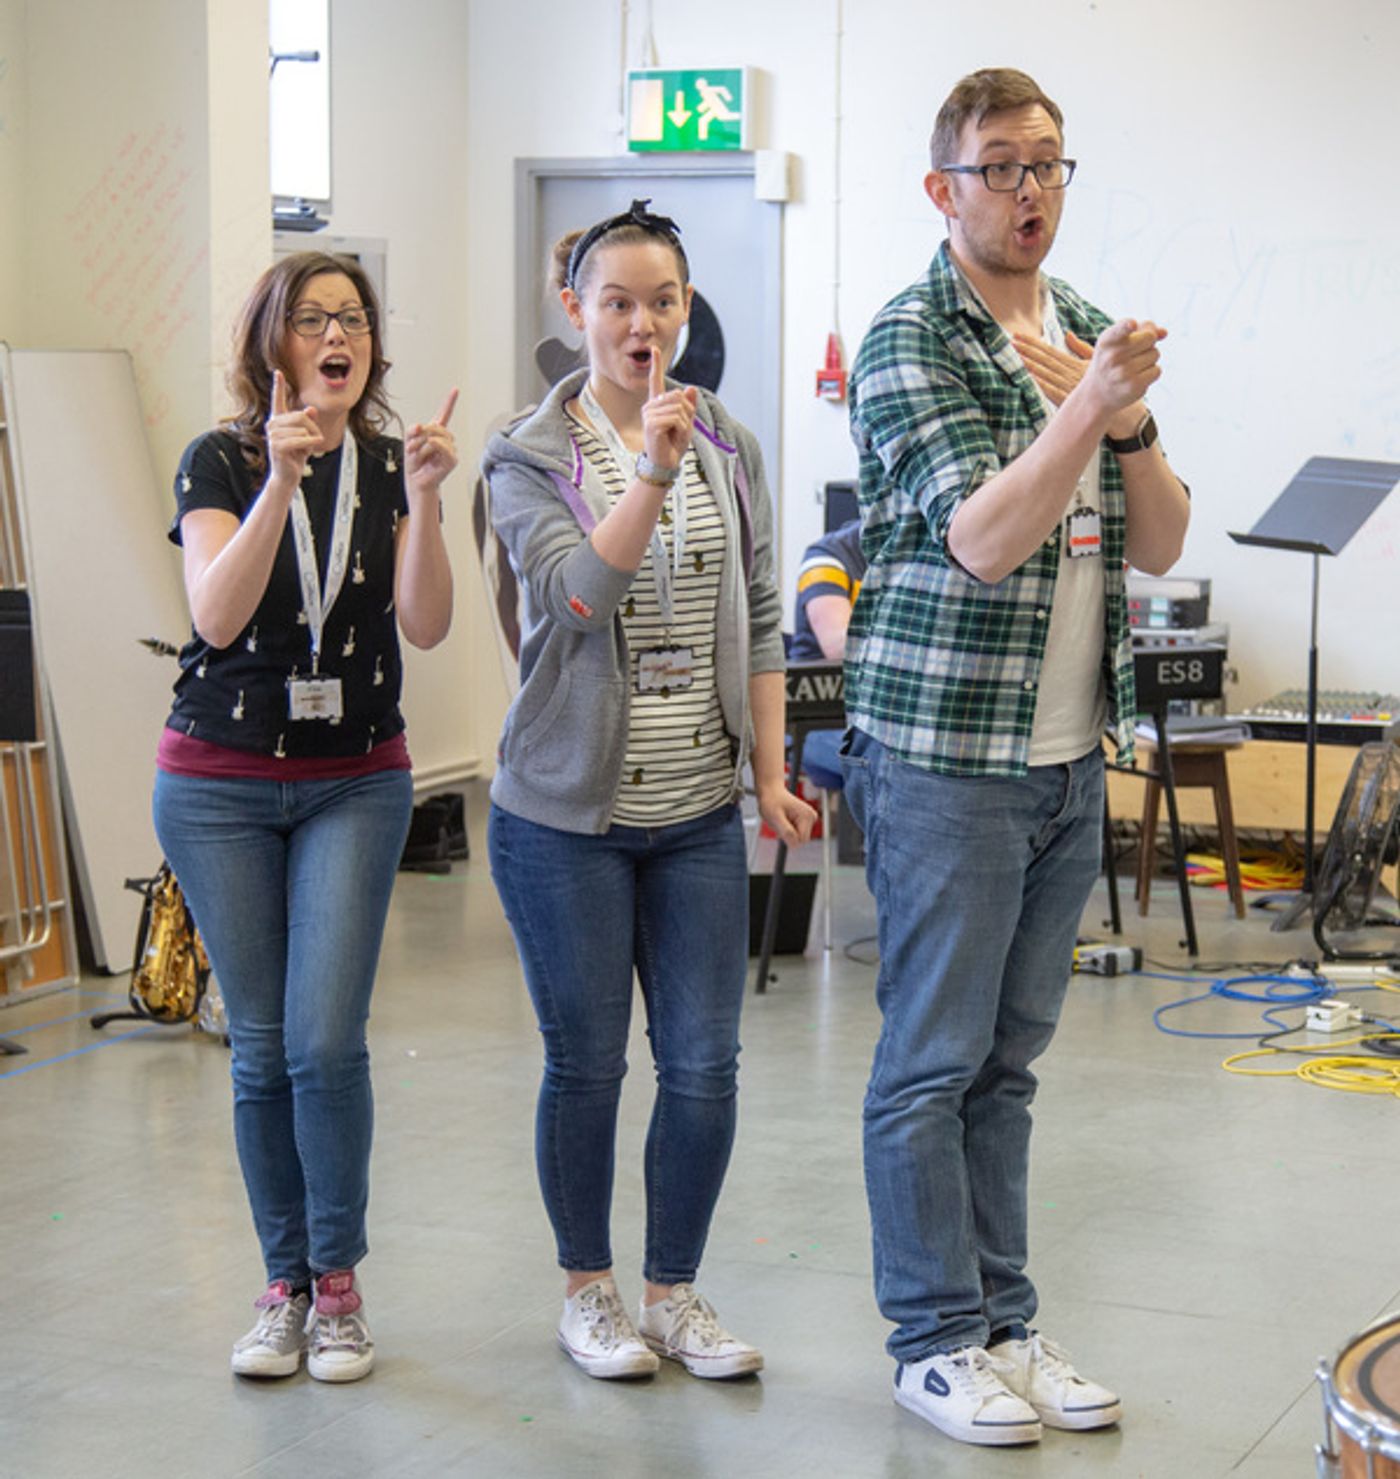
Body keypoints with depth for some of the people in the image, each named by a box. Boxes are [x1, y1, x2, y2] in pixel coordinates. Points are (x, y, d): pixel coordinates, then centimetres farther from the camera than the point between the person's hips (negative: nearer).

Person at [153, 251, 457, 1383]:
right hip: (221, 784, 0)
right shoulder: (220, 463, -3)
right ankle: (285, 1286, 17)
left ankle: (339, 1282, 7)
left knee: (327, 1039, -9)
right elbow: (217, 613, -19)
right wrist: (281, 482, -30)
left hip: (356, 782, 1)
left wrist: (424, 499, -24)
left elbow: (426, 624, -10)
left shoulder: (391, 464, 2)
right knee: (262, 1046, 4)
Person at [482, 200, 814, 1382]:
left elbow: (759, 624, 10)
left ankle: (675, 1290, 18)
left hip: (698, 815, 3)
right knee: (587, 1063, 6)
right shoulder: (528, 460, -4)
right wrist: (651, 472, -28)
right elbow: (578, 596, -19)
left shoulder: (732, 449, 7)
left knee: (705, 1065, 1)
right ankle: (587, 1288, 23)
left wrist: (772, 777, 4)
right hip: (567, 810, -3)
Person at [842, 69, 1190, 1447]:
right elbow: (983, 538, -20)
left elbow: (1159, 545, 7)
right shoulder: (910, 341, -9)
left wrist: (1130, 421, -10)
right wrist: (1088, 405, -28)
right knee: (932, 1061, 1)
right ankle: (935, 1340, 11)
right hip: (944, 754, -7)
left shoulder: (1084, 332, 12)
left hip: (1068, 760, 7)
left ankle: (1003, 1319, 23)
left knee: (1009, 1057, 14)